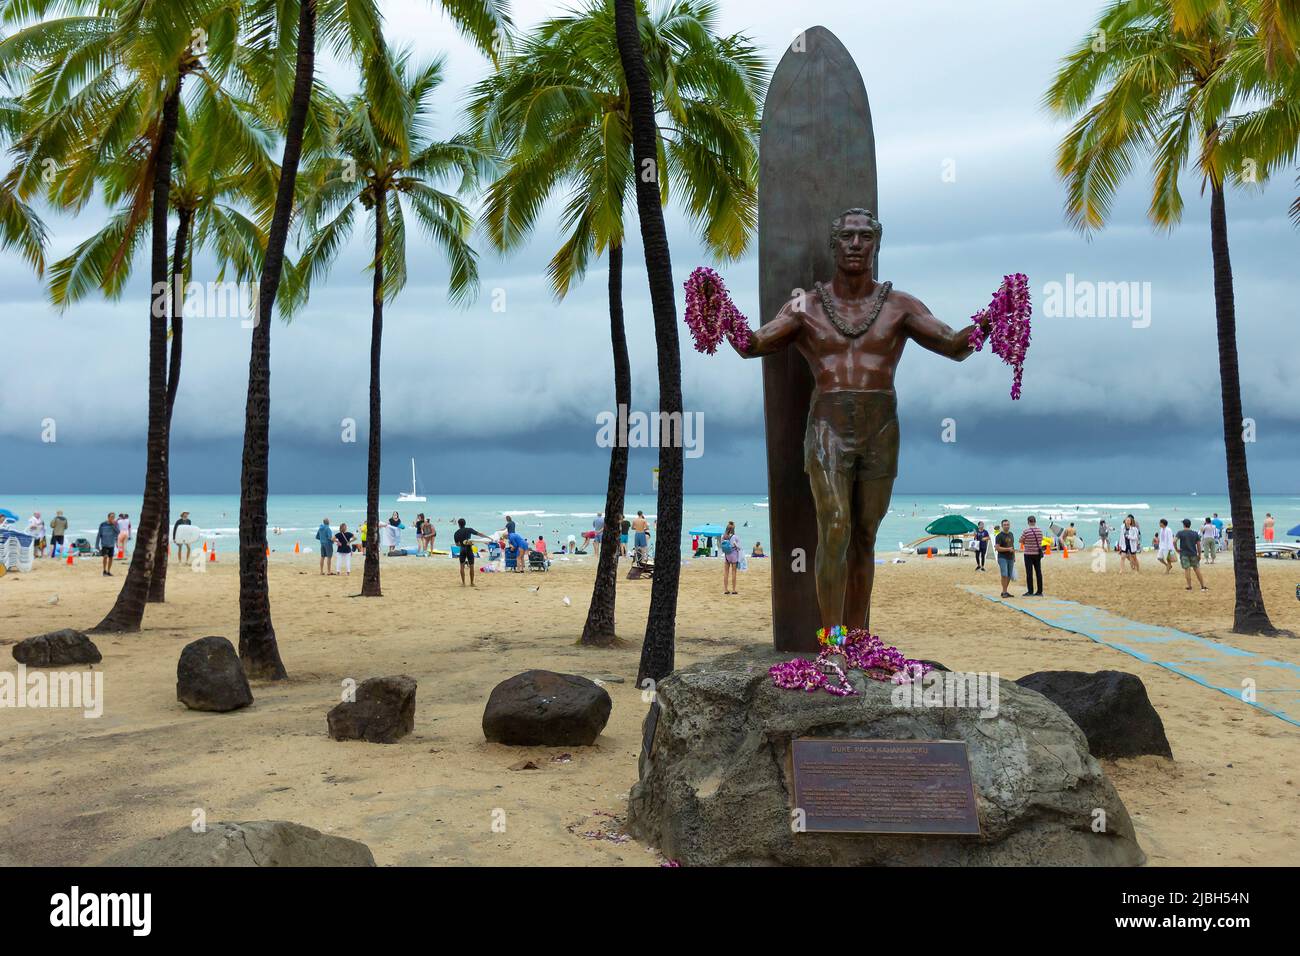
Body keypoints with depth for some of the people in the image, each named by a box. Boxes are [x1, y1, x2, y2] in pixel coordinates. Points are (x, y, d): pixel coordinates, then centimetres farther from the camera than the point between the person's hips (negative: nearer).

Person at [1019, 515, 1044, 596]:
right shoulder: (1040, 530, 1)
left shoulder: (1026, 531, -15)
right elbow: (1040, 540, 14)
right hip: (1038, 553, 5)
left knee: (1029, 573, -1)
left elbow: (1021, 541, -5)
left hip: (1028, 554, -5)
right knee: (1038, 572, 8)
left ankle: (1030, 591, 0)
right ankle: (1039, 591, 11)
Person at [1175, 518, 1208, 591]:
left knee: (1187, 569, -1)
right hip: (1193, 554, 3)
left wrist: (1177, 549, -1)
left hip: (1184, 554, -3)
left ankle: (1189, 586, -1)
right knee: (1197, 569, 8)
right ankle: (1203, 586, 12)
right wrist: (1199, 555, 11)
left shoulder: (1180, 533, -3)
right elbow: (1198, 545, 4)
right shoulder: (1195, 533, 5)